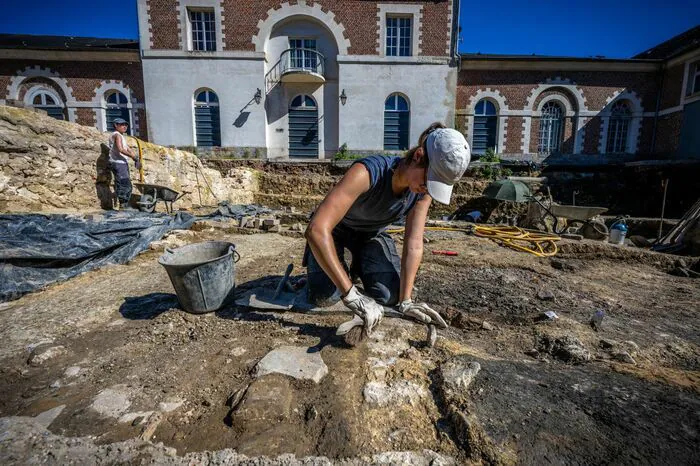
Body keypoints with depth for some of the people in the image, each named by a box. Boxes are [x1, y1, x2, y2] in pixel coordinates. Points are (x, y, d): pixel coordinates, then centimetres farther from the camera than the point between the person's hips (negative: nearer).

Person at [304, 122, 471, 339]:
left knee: (389, 295, -15)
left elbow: (414, 244, -21)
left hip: (372, 233, 4)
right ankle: (343, 269, 15)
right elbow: (316, 230, -47)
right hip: (334, 229, -3)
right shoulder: (367, 172, -40)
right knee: (324, 297, -20)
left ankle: (360, 266, 18)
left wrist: (405, 302, -30)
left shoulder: (425, 190, -21)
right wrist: (351, 295, -50)